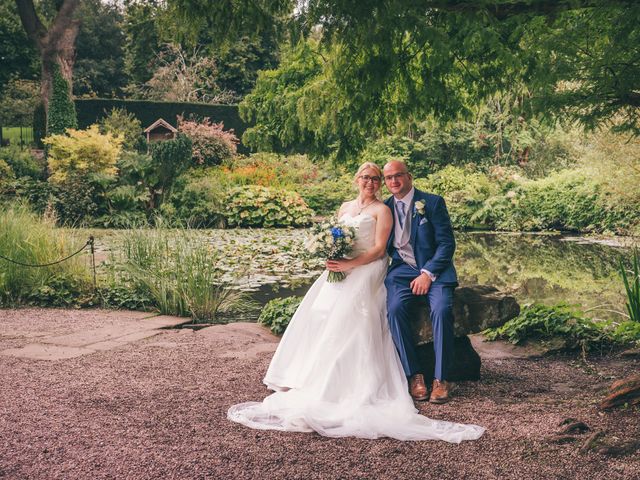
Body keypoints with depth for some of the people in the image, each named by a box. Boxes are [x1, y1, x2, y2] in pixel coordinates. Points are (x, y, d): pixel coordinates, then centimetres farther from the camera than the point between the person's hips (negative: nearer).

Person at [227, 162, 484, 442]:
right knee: (318, 311, -11)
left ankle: (340, 380, -23)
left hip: (366, 270, -6)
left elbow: (379, 249, -8)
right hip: (340, 268, 6)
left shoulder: (382, 210, 1)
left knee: (345, 315, -24)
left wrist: (350, 264, -20)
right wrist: (330, 258, -3)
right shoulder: (345, 207, 20)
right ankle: (308, 372, -8)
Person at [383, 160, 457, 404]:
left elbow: (447, 243, -3)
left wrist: (428, 274, -15)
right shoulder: (385, 207, 13)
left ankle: (440, 379, -23)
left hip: (434, 270, -2)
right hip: (401, 270, 2)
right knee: (395, 309, -29)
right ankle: (414, 376, -21)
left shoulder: (433, 203, 1)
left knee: (442, 310, -31)